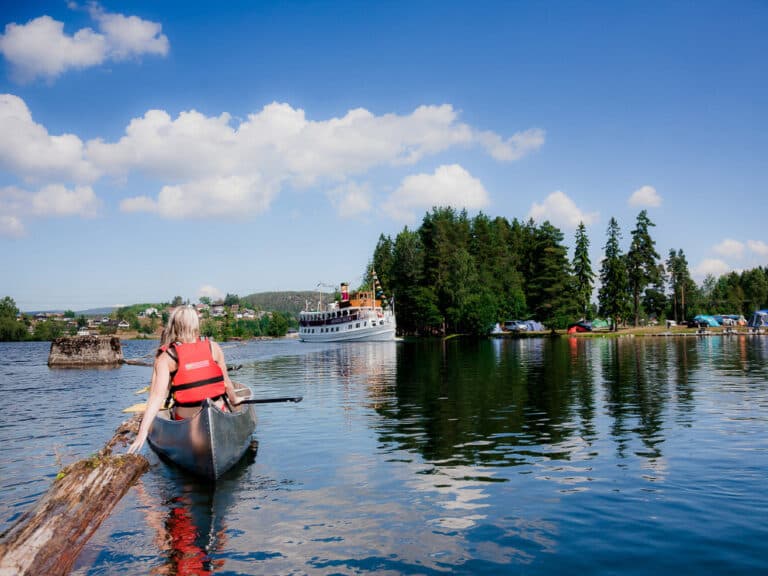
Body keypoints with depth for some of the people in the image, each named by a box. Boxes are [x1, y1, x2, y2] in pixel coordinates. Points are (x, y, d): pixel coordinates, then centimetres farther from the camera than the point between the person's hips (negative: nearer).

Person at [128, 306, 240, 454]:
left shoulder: (166, 357, -8)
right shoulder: (213, 347, -4)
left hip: (185, 421, 0)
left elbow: (157, 395, -17)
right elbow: (226, 383, 1)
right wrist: (235, 402, 19)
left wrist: (143, 431, -19)